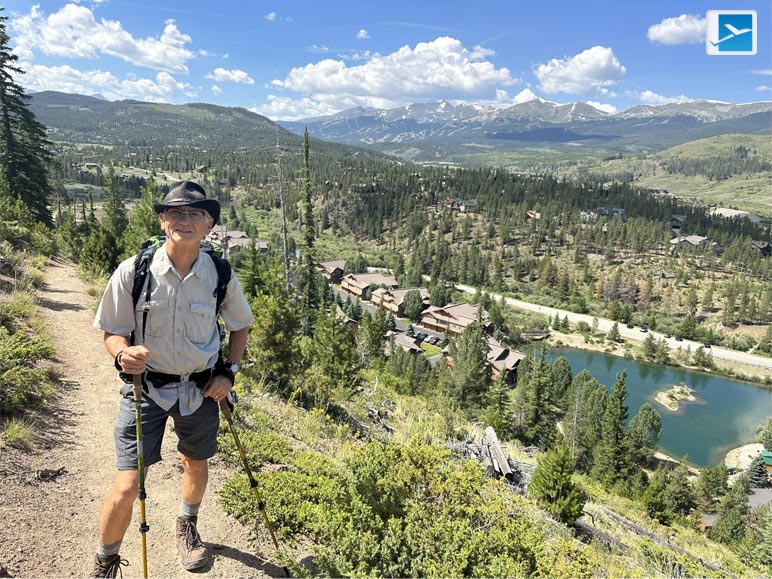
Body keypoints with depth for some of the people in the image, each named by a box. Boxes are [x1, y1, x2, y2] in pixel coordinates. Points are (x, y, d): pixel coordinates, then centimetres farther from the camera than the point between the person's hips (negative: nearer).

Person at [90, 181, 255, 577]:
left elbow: (240, 325, 7)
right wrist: (122, 354, -26)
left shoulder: (220, 274, -9)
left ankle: (187, 528, 54)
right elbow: (113, 332, -4)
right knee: (126, 486, -5)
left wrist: (228, 372, -3)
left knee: (196, 465, 21)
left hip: (201, 388, 3)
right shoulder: (132, 272, -14)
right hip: (146, 386, -2)